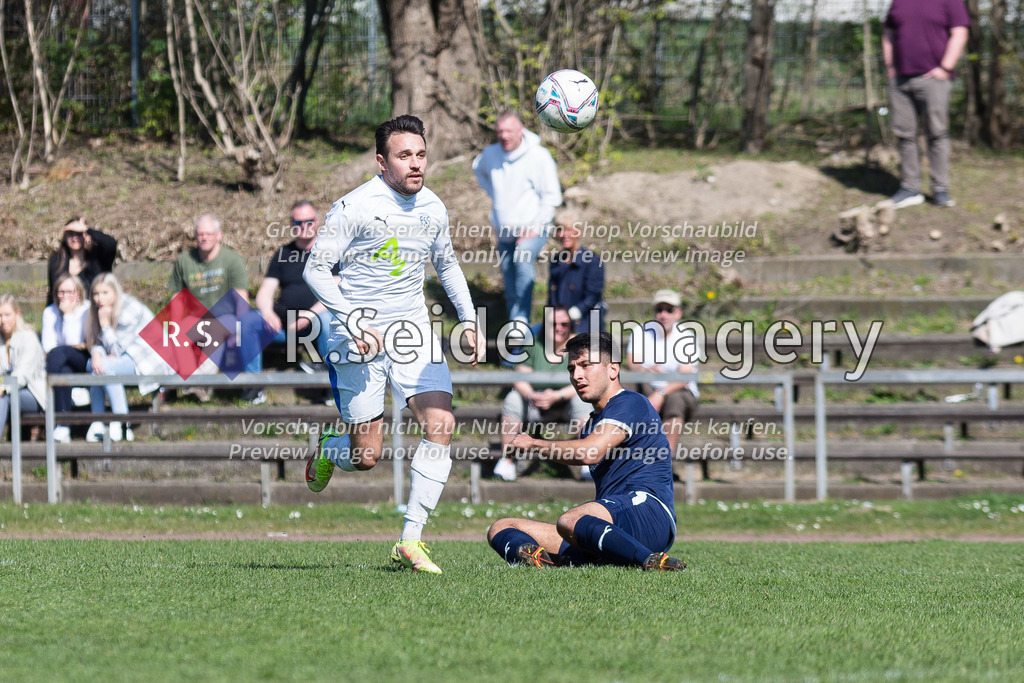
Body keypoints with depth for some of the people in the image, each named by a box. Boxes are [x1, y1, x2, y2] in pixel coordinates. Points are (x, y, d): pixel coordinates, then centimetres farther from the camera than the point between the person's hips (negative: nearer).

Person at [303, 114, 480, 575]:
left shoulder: (432, 208, 6)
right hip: (360, 338, -5)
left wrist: (468, 319, 13)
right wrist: (354, 321, -21)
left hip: (414, 331, 5)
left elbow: (447, 265, 23)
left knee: (441, 425, -15)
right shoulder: (355, 207, -13)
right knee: (366, 455, -5)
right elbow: (316, 269, -11)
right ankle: (326, 450, 34)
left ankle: (411, 538, -7)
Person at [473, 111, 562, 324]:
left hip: (532, 228, -6)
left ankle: (522, 319, -36)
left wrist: (535, 228, -18)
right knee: (509, 279, 12)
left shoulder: (539, 157, -15)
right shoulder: (491, 154, 1)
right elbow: (478, 168, 27)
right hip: (504, 231, 6)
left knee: (523, 259, -32)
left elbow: (552, 196, -13)